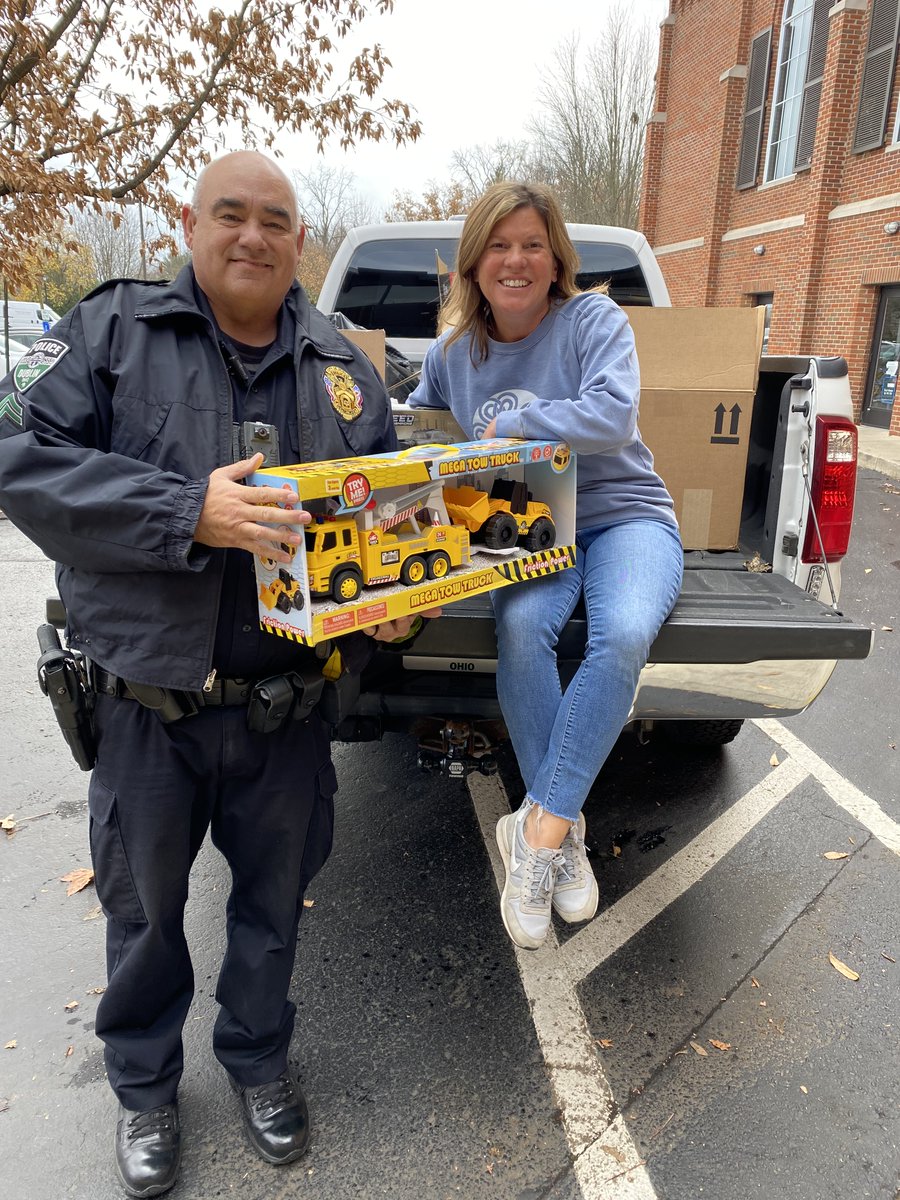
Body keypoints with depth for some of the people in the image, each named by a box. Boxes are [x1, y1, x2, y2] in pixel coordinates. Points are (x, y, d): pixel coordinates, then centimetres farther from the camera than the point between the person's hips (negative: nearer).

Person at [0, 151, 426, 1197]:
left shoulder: (341, 365, 6)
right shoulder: (113, 330, -4)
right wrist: (188, 512, -27)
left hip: (287, 708, 3)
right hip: (147, 706, -2)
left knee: (274, 896, 20)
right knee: (144, 905, 18)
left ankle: (257, 1059, 49)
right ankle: (143, 1083, 46)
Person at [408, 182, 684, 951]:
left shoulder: (594, 319, -3)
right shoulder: (453, 351, 9)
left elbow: (613, 416, -20)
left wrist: (506, 426, -15)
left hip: (625, 516, -2)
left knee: (624, 634, -35)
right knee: (521, 626, -33)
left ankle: (540, 829, -23)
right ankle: (564, 835, -20)